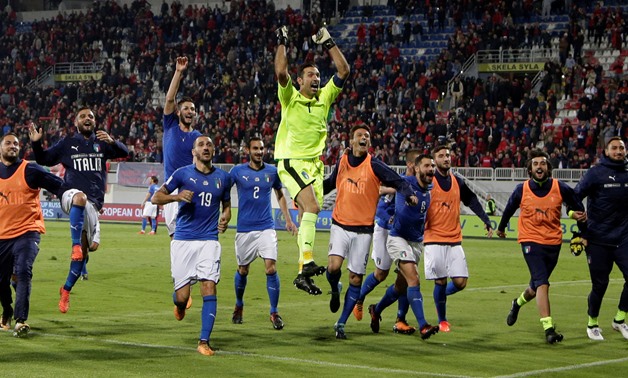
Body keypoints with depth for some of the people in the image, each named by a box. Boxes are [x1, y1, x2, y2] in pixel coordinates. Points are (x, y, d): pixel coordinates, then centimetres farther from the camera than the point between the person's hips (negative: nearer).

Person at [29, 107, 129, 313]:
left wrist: (111, 141, -21)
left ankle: (66, 289, 13)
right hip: (71, 195, -3)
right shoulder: (67, 144, 11)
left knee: (90, 246, -2)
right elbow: (43, 160, 14)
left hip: (93, 203, 3)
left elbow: (124, 152, 0)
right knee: (81, 197, -42)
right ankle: (76, 245, -42)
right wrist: (36, 143, -6)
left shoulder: (102, 143, 13)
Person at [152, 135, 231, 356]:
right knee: (182, 296, -3)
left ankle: (204, 342, -8)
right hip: (183, 240, -2)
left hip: (209, 240, 2)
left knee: (209, 288, -13)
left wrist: (225, 219, 1)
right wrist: (177, 196, -16)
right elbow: (156, 198, 2)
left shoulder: (222, 177, 9)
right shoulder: (183, 173, 0)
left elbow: (226, 204, 23)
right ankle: (179, 304, 37)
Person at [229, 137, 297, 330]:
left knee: (271, 267, -12)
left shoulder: (272, 171, 5)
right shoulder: (238, 171, -2)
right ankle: (239, 306, 34)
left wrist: (288, 220, 14)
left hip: (266, 227, 0)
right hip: (244, 228, 0)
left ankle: (274, 312, -4)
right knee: (242, 270, 10)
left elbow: (280, 195, 18)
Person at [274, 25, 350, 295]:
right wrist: (282, 43, -13)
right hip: (291, 163, -6)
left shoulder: (324, 98, 9)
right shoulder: (290, 98, -3)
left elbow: (344, 71, 5)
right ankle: (307, 261, -30)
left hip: (315, 164, 6)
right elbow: (280, 72, -19)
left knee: (306, 217, 6)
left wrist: (328, 44, 2)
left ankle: (302, 274, 9)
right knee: (312, 206, -25)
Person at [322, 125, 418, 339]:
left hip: (363, 229, -1)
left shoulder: (374, 166, -4)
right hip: (340, 225, 1)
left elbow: (399, 182, -9)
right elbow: (329, 184, 25)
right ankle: (335, 291, 17)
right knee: (333, 267, -19)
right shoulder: (342, 162, 6)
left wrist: (409, 195, -27)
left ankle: (341, 323, 12)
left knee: (356, 278, 1)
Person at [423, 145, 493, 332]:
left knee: (460, 282, -4)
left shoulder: (458, 182, 11)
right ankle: (442, 320, 12)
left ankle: (441, 295, 27)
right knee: (440, 281, -5)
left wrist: (487, 221, 10)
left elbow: (473, 201, 18)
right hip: (434, 239, -4)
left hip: (455, 240, 4)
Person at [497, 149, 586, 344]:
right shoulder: (522, 190, -5)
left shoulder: (561, 188, -6)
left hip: (553, 243, 3)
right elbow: (509, 209, 14)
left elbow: (578, 207, 11)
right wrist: (501, 227, 28)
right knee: (542, 284, -18)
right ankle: (548, 328, -19)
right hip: (531, 241, -3)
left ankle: (518, 303, 50)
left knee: (536, 287, 16)